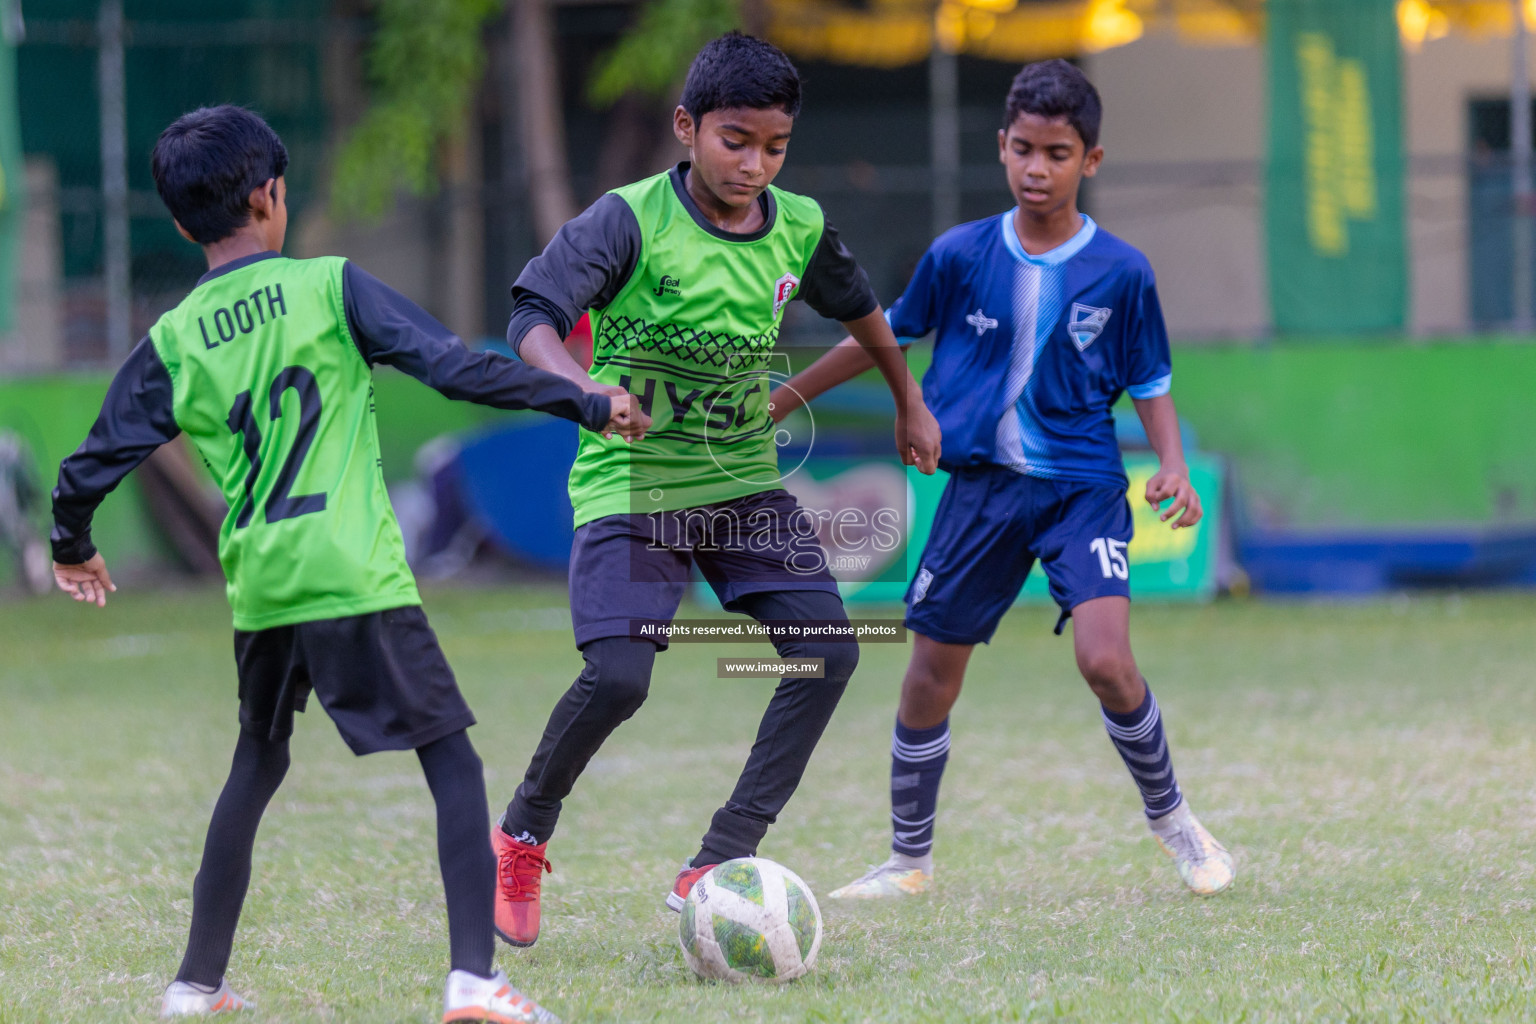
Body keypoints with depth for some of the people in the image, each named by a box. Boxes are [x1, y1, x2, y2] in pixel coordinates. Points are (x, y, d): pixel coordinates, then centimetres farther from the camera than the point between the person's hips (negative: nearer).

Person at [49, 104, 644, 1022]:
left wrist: (74, 551, 31)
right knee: (454, 763, -1)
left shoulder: (171, 344, 8)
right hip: (357, 579, -4)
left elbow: (90, 470, 10)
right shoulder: (331, 289, -1)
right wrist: (583, 403, 0)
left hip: (257, 593, 5)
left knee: (256, 770, 23)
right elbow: (455, 367, -7)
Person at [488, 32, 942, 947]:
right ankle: (523, 837, 5)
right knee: (617, 676, -22)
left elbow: (859, 307, 21)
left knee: (828, 651, -8)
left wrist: (910, 404, 31)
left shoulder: (799, 228, 0)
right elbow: (534, 316, -26)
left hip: (745, 478, 6)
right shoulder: (633, 220, -17)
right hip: (633, 482, -6)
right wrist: (585, 390, -45)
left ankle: (719, 867, -3)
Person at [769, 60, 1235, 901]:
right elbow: (886, 335, 13)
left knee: (1105, 659, -21)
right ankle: (908, 861, 23)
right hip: (981, 486, 2)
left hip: (1082, 488, -2)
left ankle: (1170, 818, 2)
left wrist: (1173, 467, -13)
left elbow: (1151, 386, 5)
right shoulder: (960, 256, -2)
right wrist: (782, 400, 16)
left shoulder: (1121, 273, -5)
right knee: (929, 676, 4)